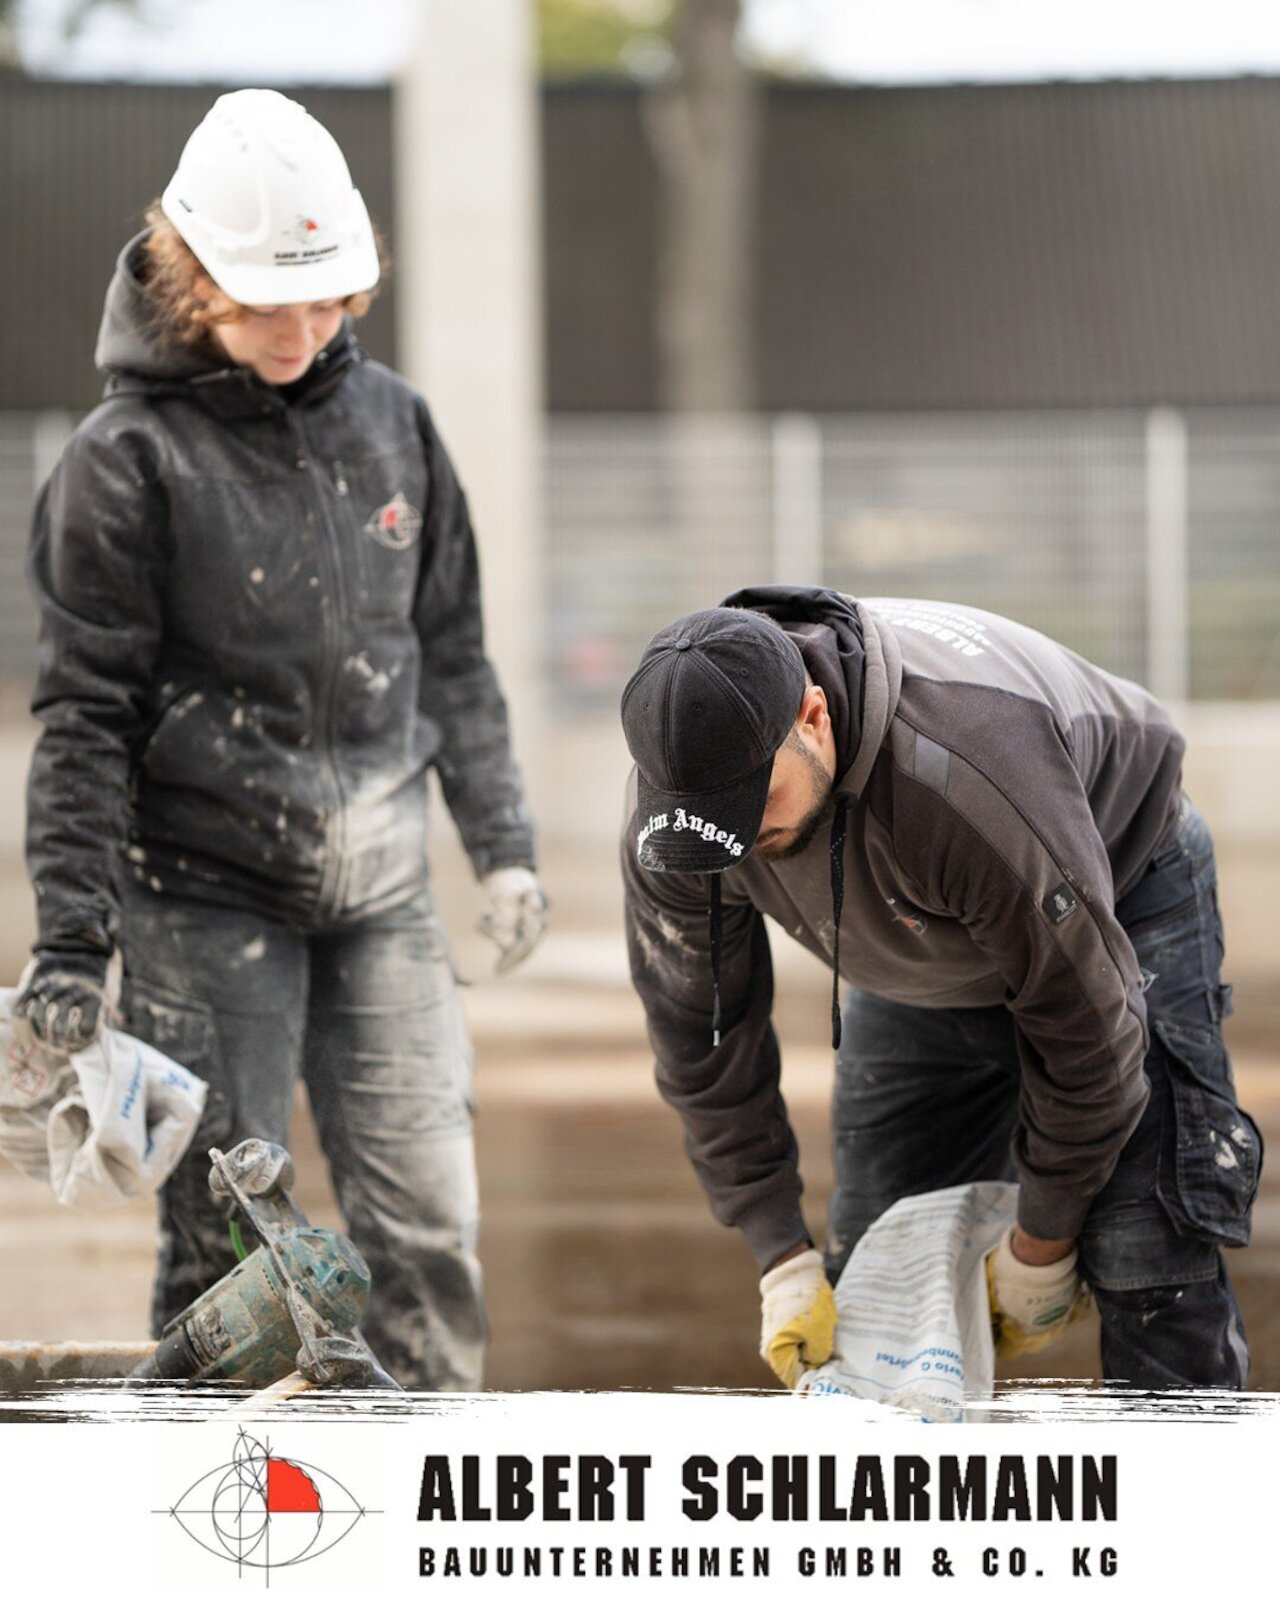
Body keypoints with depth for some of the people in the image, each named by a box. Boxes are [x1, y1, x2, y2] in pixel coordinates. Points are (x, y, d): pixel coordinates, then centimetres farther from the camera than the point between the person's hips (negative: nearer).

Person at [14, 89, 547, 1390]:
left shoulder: (386, 419, 6)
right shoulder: (129, 457, -8)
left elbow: (449, 651, 17)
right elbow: (85, 714, -7)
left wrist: (502, 844, 15)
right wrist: (72, 938, -10)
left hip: (381, 890, 4)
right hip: (205, 893, -4)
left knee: (427, 1221, 0)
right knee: (225, 1242, -1)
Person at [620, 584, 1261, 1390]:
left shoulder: (973, 769, -43)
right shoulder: (669, 808, -27)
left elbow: (1086, 1026, -31)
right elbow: (701, 1031, -12)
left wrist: (1043, 1246, -20)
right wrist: (782, 1257, -14)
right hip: (922, 968, 5)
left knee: (1151, 1268, -17)